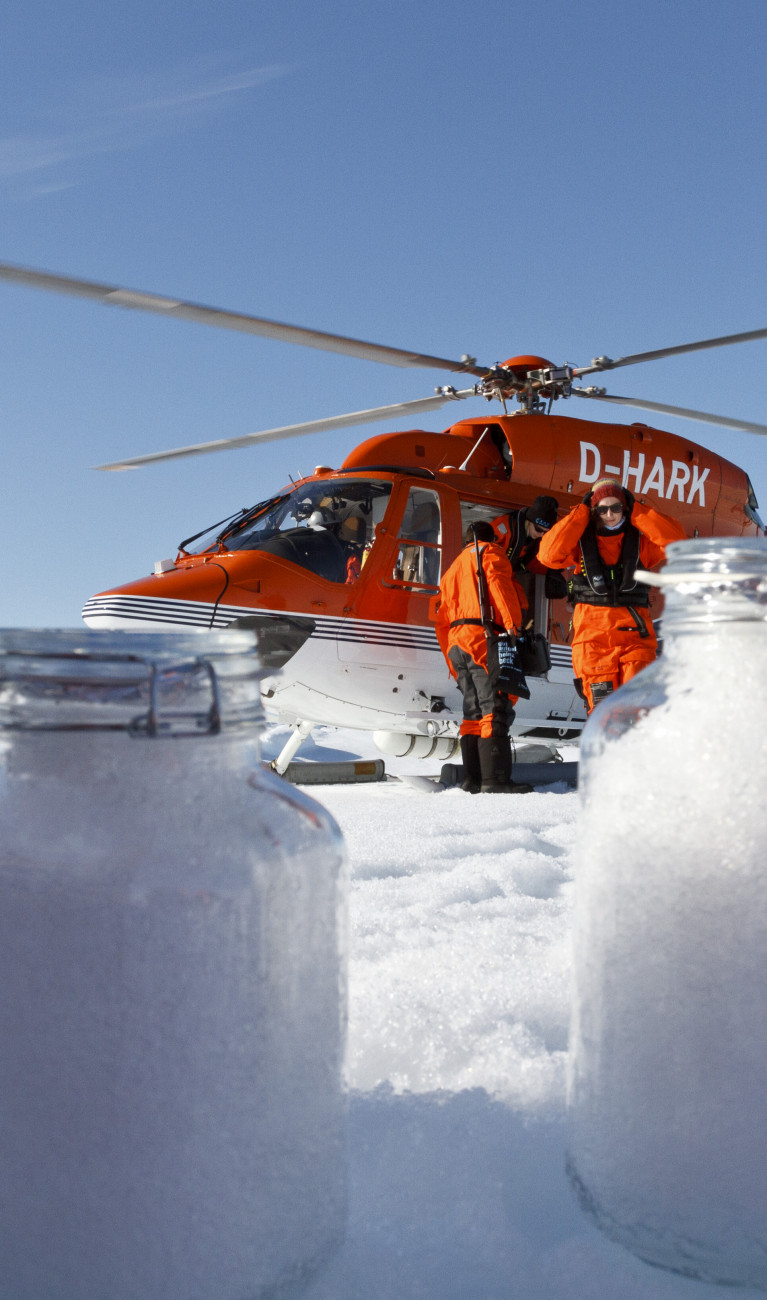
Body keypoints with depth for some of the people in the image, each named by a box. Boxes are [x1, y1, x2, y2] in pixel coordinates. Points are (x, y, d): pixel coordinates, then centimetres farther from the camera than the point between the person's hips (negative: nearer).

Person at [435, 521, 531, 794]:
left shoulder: (452, 570, 32)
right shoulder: (490, 552, 11)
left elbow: (442, 624, 27)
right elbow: (498, 583, -10)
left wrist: (454, 667, 26)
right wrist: (513, 626, -17)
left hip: (456, 644, 8)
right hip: (483, 638, -8)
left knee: (474, 712, 8)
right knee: (495, 710, -15)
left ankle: (473, 778, 3)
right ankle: (496, 781, -23)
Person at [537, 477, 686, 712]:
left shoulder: (640, 540, 10)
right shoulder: (581, 541, 8)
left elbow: (675, 539, -4)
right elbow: (550, 554, -8)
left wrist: (636, 511, -1)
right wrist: (580, 513, -3)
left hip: (634, 633, 0)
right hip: (593, 635, 0)